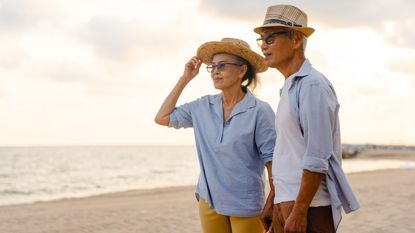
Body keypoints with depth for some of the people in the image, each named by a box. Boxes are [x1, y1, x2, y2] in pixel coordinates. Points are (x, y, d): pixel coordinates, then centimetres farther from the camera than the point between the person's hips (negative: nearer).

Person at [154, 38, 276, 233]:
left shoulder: (259, 111, -11)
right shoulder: (203, 107, 4)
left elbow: (272, 159, -10)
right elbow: (162, 117, 8)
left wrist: (274, 204, -14)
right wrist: (185, 78, 5)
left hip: (245, 205, -4)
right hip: (209, 201, 5)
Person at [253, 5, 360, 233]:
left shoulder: (312, 85, -13)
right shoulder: (290, 87, 16)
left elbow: (317, 158, -19)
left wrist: (299, 212, -22)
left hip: (308, 205, -9)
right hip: (285, 202, 9)